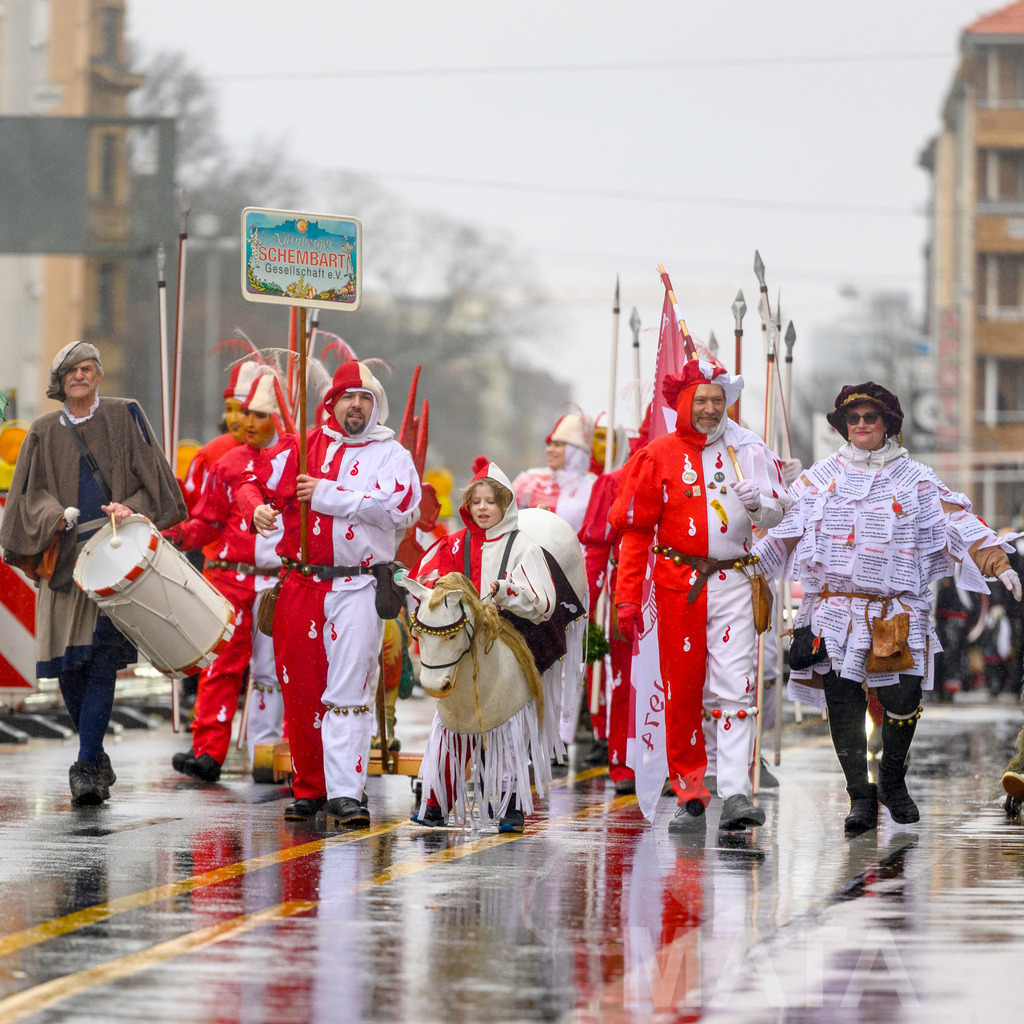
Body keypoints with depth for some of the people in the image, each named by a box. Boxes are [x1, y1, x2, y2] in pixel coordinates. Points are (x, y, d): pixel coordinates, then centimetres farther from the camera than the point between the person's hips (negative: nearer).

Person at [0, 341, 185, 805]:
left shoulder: (124, 416, 8)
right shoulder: (45, 432, 15)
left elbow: (151, 476, 4)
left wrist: (131, 508, -15)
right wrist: (53, 516, -14)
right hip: (64, 554, 3)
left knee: (103, 660, -15)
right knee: (67, 664, 0)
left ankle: (87, 767, -17)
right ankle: (97, 758, 18)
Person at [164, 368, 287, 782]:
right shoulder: (228, 465, 7)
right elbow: (207, 522, 8)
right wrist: (179, 535, -9)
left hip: (282, 581, 0)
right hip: (232, 577, 0)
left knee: (271, 669, 7)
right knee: (222, 662, -7)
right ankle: (208, 752, -9)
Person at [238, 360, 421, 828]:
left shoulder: (391, 455, 4)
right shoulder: (299, 448, 12)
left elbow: (399, 509, -12)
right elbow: (252, 482, 15)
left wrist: (330, 495, -14)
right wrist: (257, 508, -9)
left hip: (357, 587, -3)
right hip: (300, 586, 3)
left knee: (349, 691, -11)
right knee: (300, 689, 5)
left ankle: (345, 793, -13)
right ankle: (308, 789, 17)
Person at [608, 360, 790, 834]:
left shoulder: (747, 449, 6)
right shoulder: (658, 455, 3)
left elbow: (779, 510, 11)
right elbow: (635, 530, 4)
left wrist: (757, 505, -13)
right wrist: (628, 597, -2)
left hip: (733, 582, 0)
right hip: (678, 582, 0)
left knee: (736, 687, -9)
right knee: (682, 690, 3)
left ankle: (735, 794, -14)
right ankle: (690, 795, 11)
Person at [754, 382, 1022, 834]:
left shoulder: (914, 479, 8)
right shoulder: (823, 477, 12)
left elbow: (958, 522, 1)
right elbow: (786, 528, 14)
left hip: (897, 612, -1)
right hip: (836, 608, 1)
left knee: (903, 699, -7)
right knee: (844, 703, -5)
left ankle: (893, 782, 17)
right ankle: (860, 797, 1)